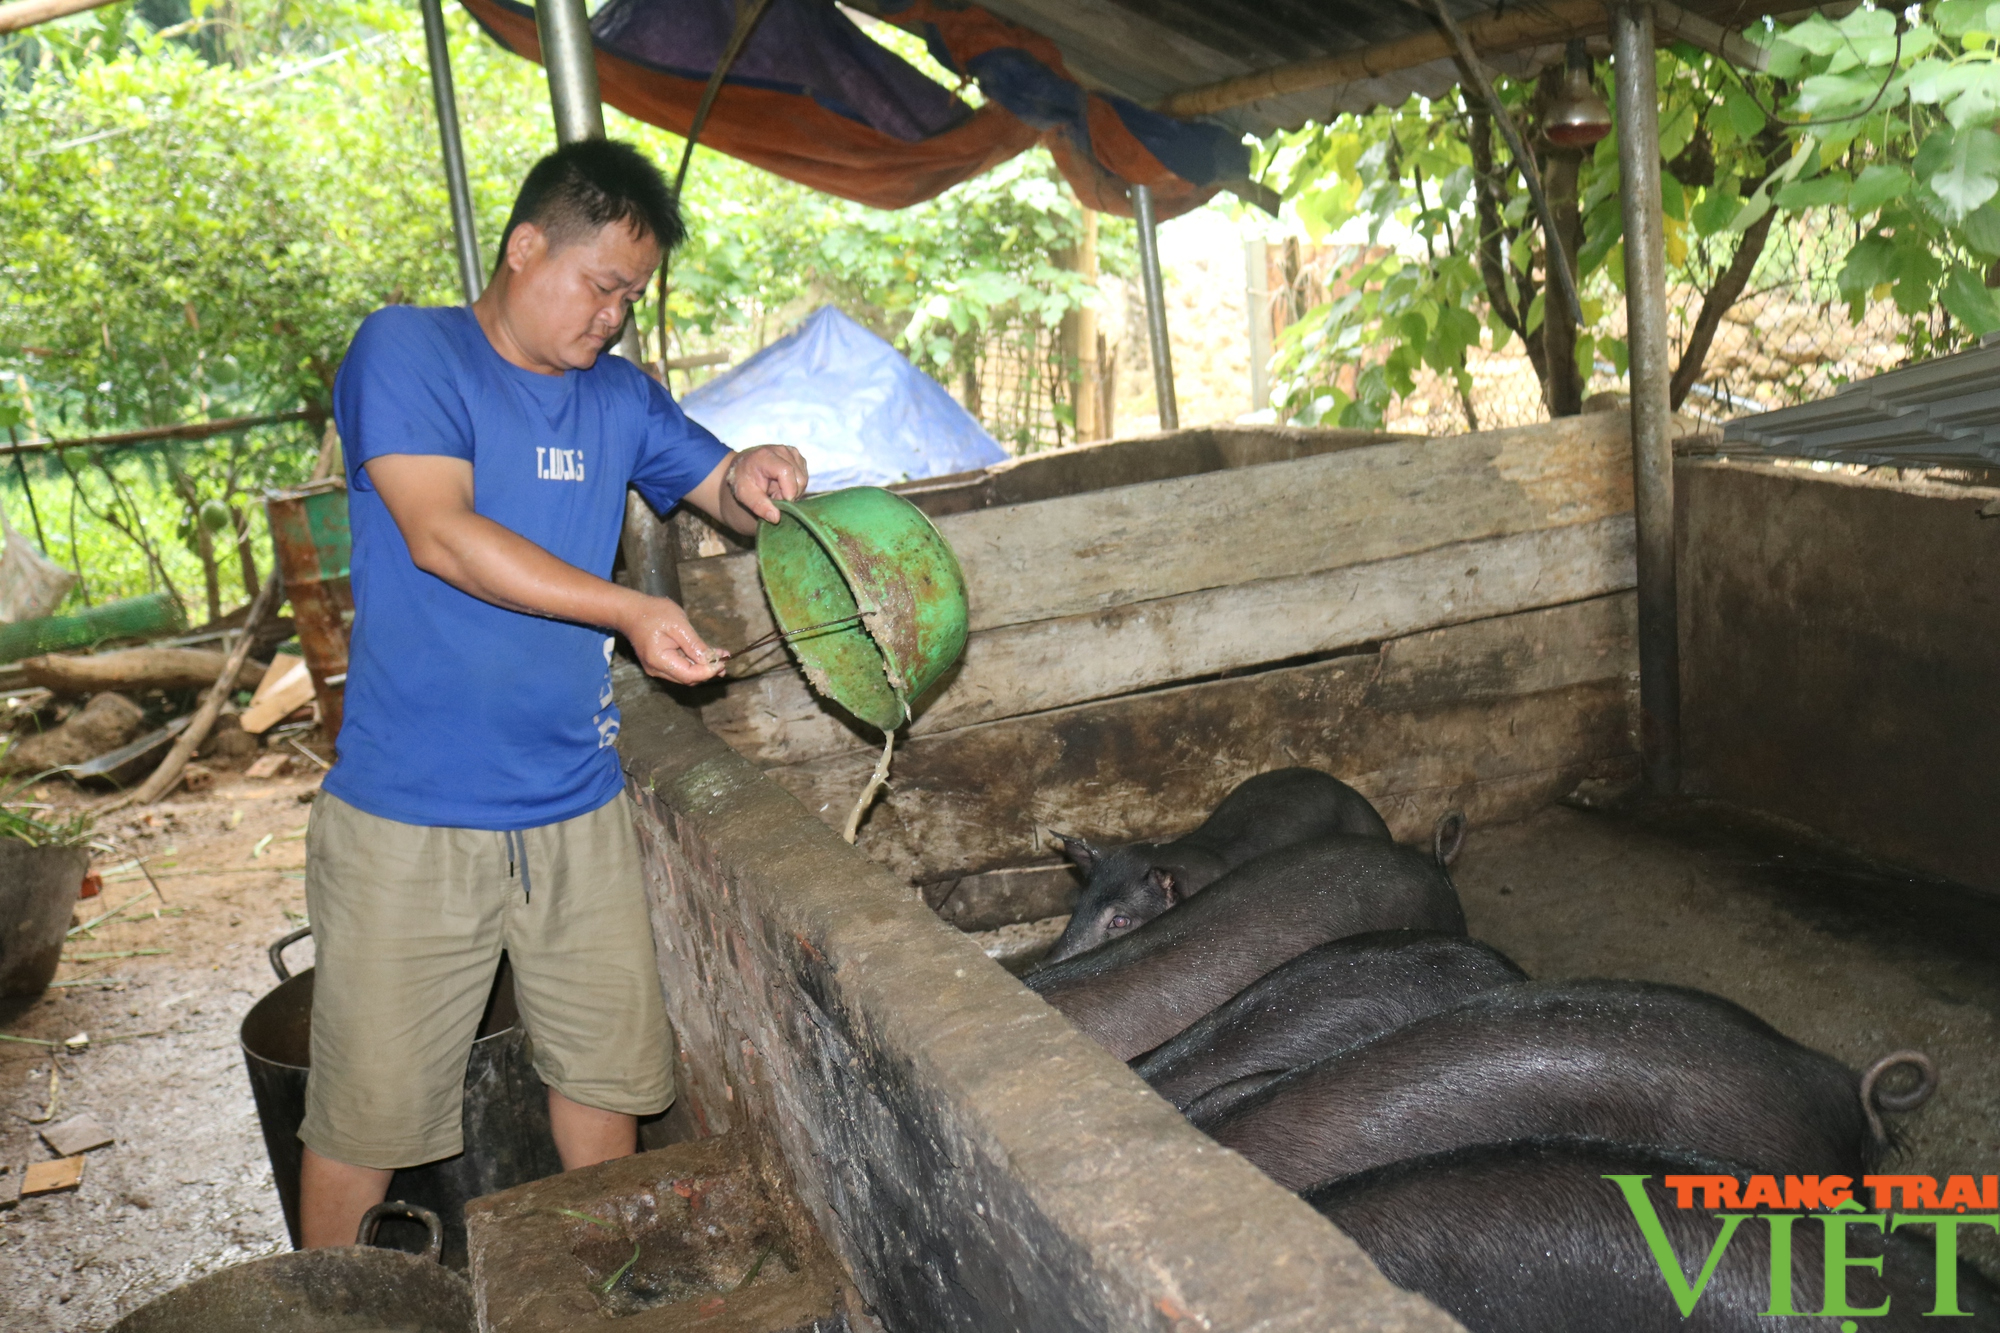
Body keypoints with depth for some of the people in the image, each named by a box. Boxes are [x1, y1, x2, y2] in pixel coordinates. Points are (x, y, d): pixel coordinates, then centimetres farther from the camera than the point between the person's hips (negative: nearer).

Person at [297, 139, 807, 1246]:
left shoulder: (619, 398, 10)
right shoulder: (405, 350, -6)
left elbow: (723, 488, 17)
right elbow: (441, 535, -18)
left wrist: (754, 483, -9)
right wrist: (629, 612, -26)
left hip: (576, 804, 6)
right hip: (412, 820, -5)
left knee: (604, 1075, 16)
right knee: (365, 1118, 6)